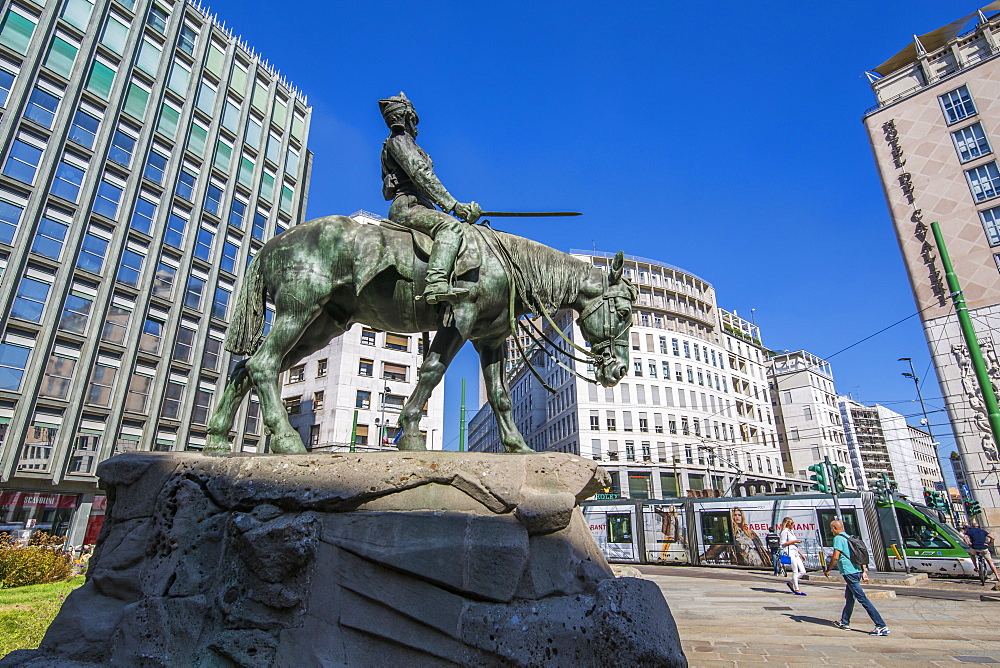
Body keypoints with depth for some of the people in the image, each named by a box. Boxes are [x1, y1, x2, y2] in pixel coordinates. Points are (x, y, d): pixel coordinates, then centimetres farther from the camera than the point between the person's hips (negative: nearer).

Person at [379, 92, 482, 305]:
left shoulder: (404, 143, 33)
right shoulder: (399, 140, 3)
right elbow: (421, 175, -12)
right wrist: (452, 205, -18)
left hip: (417, 206, 10)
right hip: (406, 206, -10)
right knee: (450, 225, -35)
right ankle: (437, 283, -54)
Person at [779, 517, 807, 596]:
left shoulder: (792, 531, 22)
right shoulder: (785, 531, -4)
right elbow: (783, 544, -11)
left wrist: (801, 555, 22)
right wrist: (794, 541, -12)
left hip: (795, 553, 9)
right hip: (789, 553, -9)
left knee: (803, 571, 2)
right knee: (795, 571, -7)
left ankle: (791, 583, 15)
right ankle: (797, 590, -1)